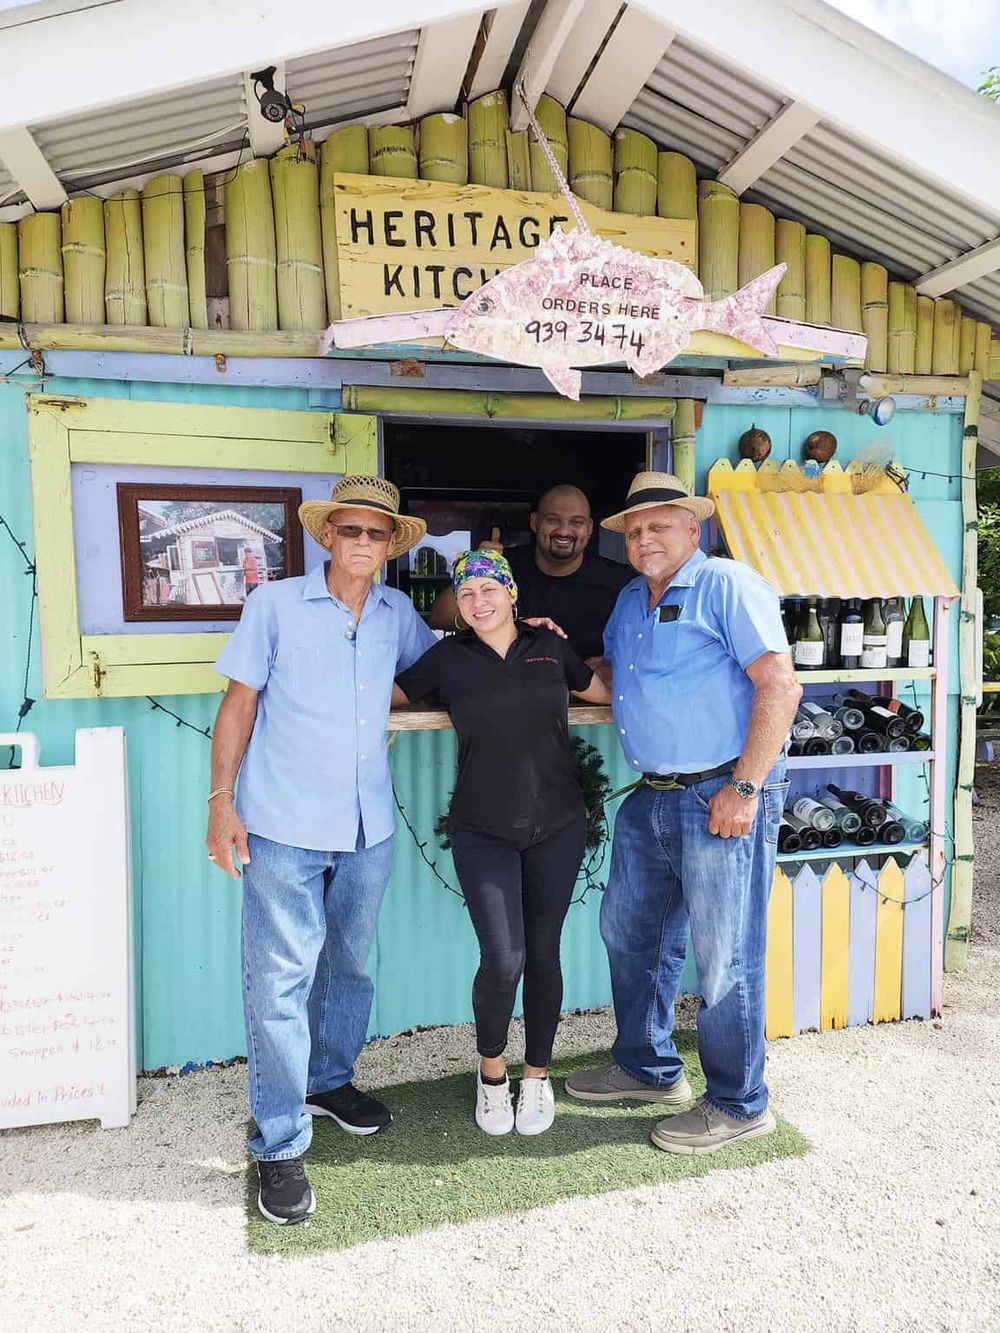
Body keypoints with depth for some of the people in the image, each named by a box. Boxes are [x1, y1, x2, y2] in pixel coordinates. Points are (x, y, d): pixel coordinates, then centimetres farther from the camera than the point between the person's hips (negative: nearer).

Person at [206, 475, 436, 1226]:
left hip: (368, 825, 4)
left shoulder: (396, 614, 6)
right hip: (283, 827, -4)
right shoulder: (275, 604, -4)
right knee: (281, 982, -1)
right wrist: (221, 800, -7)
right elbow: (241, 702, -2)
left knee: (351, 964, 18)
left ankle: (330, 1080, 41)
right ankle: (281, 1147, 14)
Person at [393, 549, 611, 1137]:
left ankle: (538, 1077, 30)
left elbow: (606, 693, 19)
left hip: (557, 826, 2)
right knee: (502, 959, -8)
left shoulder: (550, 646, 5)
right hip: (483, 831, -1)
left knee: (543, 953, 8)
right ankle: (492, 1071, 21)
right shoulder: (448, 657, 1)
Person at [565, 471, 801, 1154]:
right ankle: (649, 1067, 39)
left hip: (722, 797, -9)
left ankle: (738, 1104, 23)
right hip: (652, 797, 9)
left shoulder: (727, 584, -9)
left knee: (725, 956, 3)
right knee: (629, 932, 19)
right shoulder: (631, 600, 16)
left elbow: (780, 686, -16)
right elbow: (610, 675, 29)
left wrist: (745, 789, -19)